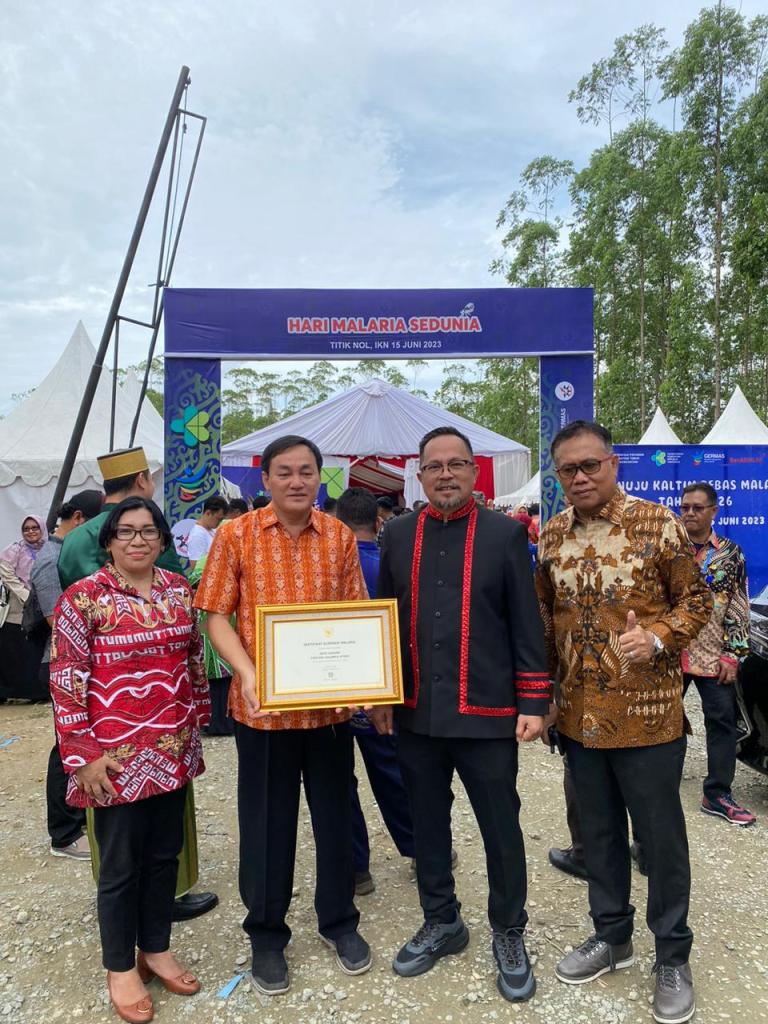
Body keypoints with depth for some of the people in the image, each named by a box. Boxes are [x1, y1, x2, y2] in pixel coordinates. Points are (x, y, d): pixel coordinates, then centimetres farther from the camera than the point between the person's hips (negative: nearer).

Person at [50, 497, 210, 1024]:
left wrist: (197, 723, 13)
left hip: (173, 750, 5)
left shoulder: (180, 589, 3)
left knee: (165, 852, 17)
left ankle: (156, 948, 38)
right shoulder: (83, 598, -12)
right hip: (116, 756, -5)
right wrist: (82, 754, -13)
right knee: (121, 864, 11)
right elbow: (66, 681, -12)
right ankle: (120, 967, 32)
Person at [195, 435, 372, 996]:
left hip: (330, 703, 2)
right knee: (266, 823, 12)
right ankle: (267, 935, 33)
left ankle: (340, 921, 38)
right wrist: (247, 673, -19)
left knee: (336, 814, 16)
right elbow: (218, 616, -4)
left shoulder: (340, 535, 1)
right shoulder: (236, 535, -5)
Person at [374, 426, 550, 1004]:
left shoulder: (505, 534, -3)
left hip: (487, 714, -3)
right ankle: (442, 922, 38)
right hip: (415, 715, 3)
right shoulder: (398, 536, 6)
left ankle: (509, 934, 33)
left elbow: (527, 626, -4)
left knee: (502, 830, 11)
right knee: (428, 825, 17)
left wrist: (533, 704, -7)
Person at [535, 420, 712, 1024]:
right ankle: (612, 936, 37)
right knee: (598, 831, 17)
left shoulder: (656, 524, -9)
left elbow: (696, 599, -4)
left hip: (647, 711, -4)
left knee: (661, 834, 10)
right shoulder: (551, 536, 3)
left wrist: (658, 637, -21)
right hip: (579, 715, 4)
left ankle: (673, 957, 30)